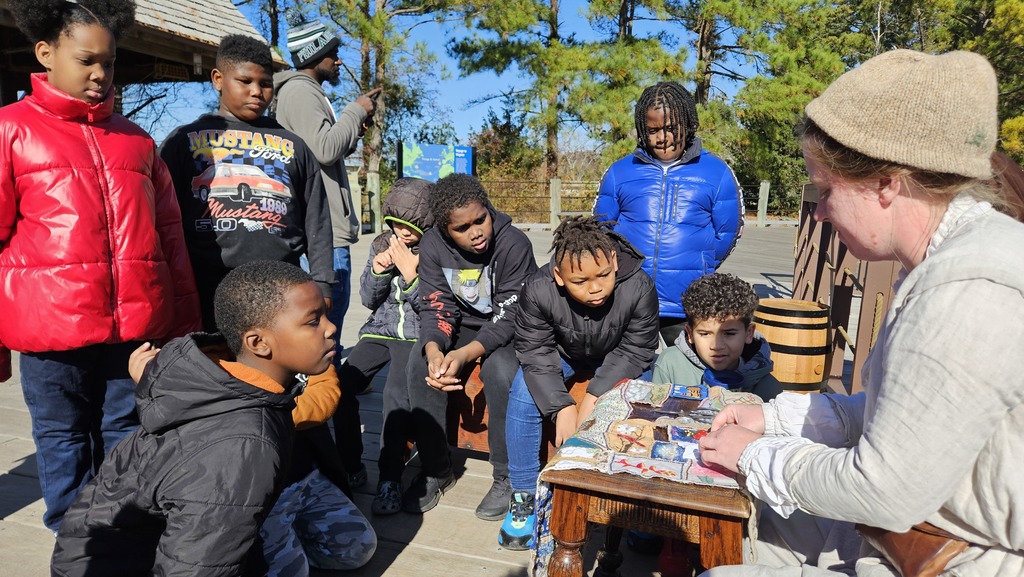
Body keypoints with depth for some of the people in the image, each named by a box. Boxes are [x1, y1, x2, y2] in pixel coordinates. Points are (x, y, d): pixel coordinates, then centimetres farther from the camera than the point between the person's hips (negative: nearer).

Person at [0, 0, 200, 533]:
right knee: (63, 441, 10)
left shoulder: (136, 140, 14)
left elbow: (170, 235, 13)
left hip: (138, 323, 3)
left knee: (128, 437, 12)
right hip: (51, 324, -2)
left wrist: (185, 324, 11)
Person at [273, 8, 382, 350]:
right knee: (329, 313, -6)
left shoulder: (308, 92, 22)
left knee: (330, 313, 16)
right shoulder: (300, 91, -10)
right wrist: (356, 111, -10)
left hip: (325, 227, 11)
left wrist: (355, 131, 10)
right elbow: (324, 149, -22)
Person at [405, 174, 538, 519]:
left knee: (500, 370, -34)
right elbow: (435, 308, -11)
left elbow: (510, 316, -24)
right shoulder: (432, 246, -12)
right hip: (460, 325, 4)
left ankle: (507, 477, -14)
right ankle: (435, 468, -6)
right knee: (420, 364, -24)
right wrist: (434, 349, -35)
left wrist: (464, 354, -39)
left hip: (505, 331, -3)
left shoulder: (513, 244, -24)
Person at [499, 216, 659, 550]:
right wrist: (562, 407, -33)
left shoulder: (639, 288, -34)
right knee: (523, 392, -23)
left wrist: (596, 395, -31)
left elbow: (635, 352, -21)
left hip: (618, 356, 0)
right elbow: (535, 352, -22)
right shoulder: (538, 291, -32)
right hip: (563, 352, 1)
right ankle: (523, 494, -6)